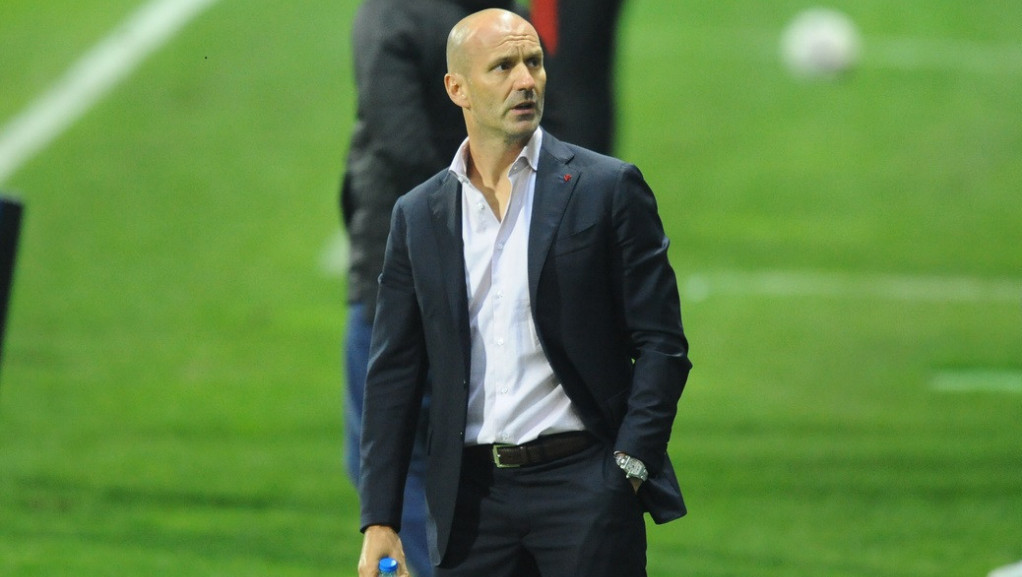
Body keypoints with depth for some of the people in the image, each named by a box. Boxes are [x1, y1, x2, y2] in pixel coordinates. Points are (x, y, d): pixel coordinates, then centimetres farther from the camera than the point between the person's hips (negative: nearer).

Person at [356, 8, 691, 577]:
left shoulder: (608, 189, 2)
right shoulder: (419, 215, 11)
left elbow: (661, 345, 1)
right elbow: (394, 374, 12)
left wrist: (628, 468, -9)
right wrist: (380, 522, 5)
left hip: (583, 485, -3)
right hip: (472, 497, 3)